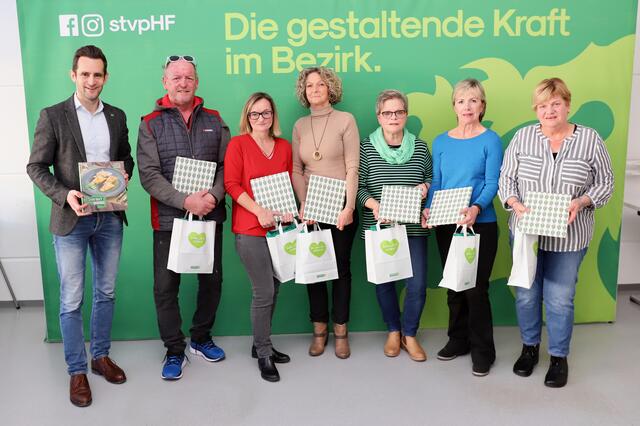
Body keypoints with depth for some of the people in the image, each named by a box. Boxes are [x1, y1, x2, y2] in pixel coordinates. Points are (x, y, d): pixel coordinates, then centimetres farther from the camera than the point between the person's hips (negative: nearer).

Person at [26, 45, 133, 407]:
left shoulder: (117, 116, 8)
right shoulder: (53, 116, -4)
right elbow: (36, 166, -4)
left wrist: (124, 175, -5)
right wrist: (65, 195, -19)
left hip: (110, 217, 4)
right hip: (72, 219, -4)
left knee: (106, 293, 15)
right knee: (72, 300, 3)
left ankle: (101, 355, 31)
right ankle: (77, 371, 17)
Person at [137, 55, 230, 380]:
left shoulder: (213, 120, 8)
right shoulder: (151, 124, -1)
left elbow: (226, 165, 3)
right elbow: (149, 174, -9)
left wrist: (213, 196, -15)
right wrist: (185, 201, -20)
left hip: (210, 216, 3)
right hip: (169, 218, -2)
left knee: (212, 279, 12)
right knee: (166, 286, 3)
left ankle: (201, 338, 33)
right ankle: (174, 350, 20)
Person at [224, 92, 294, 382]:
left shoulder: (284, 147, 11)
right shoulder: (238, 144, -2)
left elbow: (289, 184, 15)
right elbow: (232, 184, -8)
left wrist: (288, 209, -4)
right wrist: (259, 211, -18)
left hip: (278, 227, 5)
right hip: (250, 229, -5)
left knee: (272, 290, 11)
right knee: (264, 292, -4)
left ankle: (260, 344, 29)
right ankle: (264, 354, 12)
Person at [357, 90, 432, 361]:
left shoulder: (419, 146, 5)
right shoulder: (367, 147, -1)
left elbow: (431, 177, 14)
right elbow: (358, 187, -4)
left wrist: (426, 186, -8)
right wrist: (373, 204, -21)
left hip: (413, 227, 1)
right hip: (378, 225, -1)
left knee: (418, 283, -1)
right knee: (383, 281, 10)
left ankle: (409, 334, 23)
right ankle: (393, 331, 33)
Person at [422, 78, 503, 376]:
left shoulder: (490, 140, -4)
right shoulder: (441, 142, 9)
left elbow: (492, 183, -11)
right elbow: (436, 183, 9)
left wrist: (476, 208, -29)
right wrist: (429, 209, -9)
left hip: (480, 224, -4)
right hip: (446, 226, 5)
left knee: (476, 288, -1)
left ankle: (482, 350, 14)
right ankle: (458, 339, 30)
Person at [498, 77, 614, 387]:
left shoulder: (590, 139, -4)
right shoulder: (522, 137, -1)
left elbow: (605, 183, 1)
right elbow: (506, 178, 2)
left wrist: (581, 202, -17)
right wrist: (515, 204, -16)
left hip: (568, 237, -1)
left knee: (560, 298, 6)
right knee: (526, 293, 12)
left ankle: (559, 357, 25)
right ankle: (529, 347, 33)